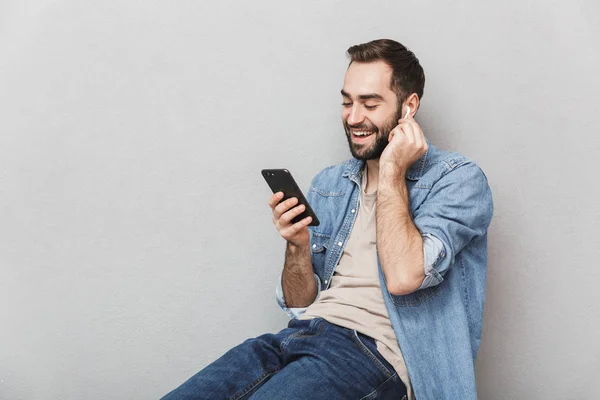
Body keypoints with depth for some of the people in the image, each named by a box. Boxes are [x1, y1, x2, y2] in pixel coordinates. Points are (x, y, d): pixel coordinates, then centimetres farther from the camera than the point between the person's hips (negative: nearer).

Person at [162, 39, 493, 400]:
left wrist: (392, 172, -10)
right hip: (300, 333, 5)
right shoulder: (328, 184, 16)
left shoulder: (458, 178, -1)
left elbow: (403, 277, -20)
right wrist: (298, 247, -5)